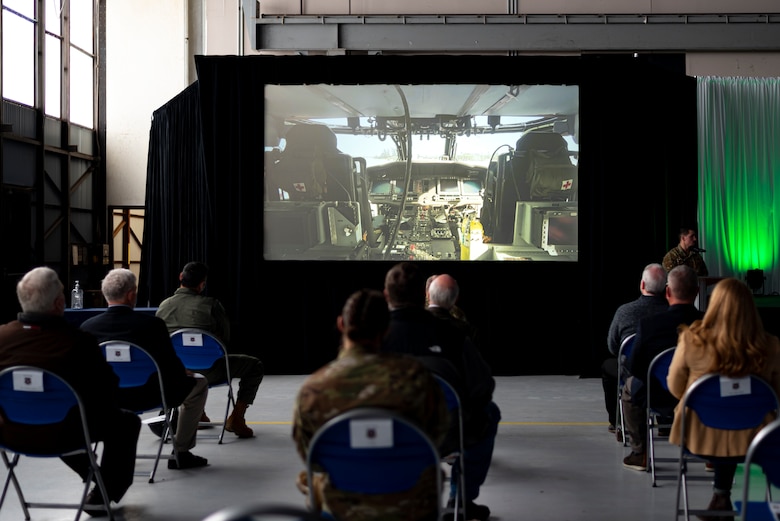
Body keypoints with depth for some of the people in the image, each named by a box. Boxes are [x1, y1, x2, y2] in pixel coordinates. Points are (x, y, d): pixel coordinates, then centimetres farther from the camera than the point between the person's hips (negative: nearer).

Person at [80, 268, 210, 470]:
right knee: (199, 382, 19)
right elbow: (172, 368, -13)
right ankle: (181, 452, 18)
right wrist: (185, 372, 11)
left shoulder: (87, 327, -11)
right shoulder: (151, 324, -21)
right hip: (148, 398, -5)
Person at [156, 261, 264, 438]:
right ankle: (236, 419, 11)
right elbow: (226, 339, -3)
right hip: (209, 372, -5)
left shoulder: (163, 306, 1)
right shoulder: (211, 305, -12)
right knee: (255, 366, 16)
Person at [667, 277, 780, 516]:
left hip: (700, 434, 0)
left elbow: (675, 387, -5)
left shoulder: (692, 340, -20)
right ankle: (722, 493, 36)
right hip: (747, 437, 1)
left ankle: (721, 495, 37)